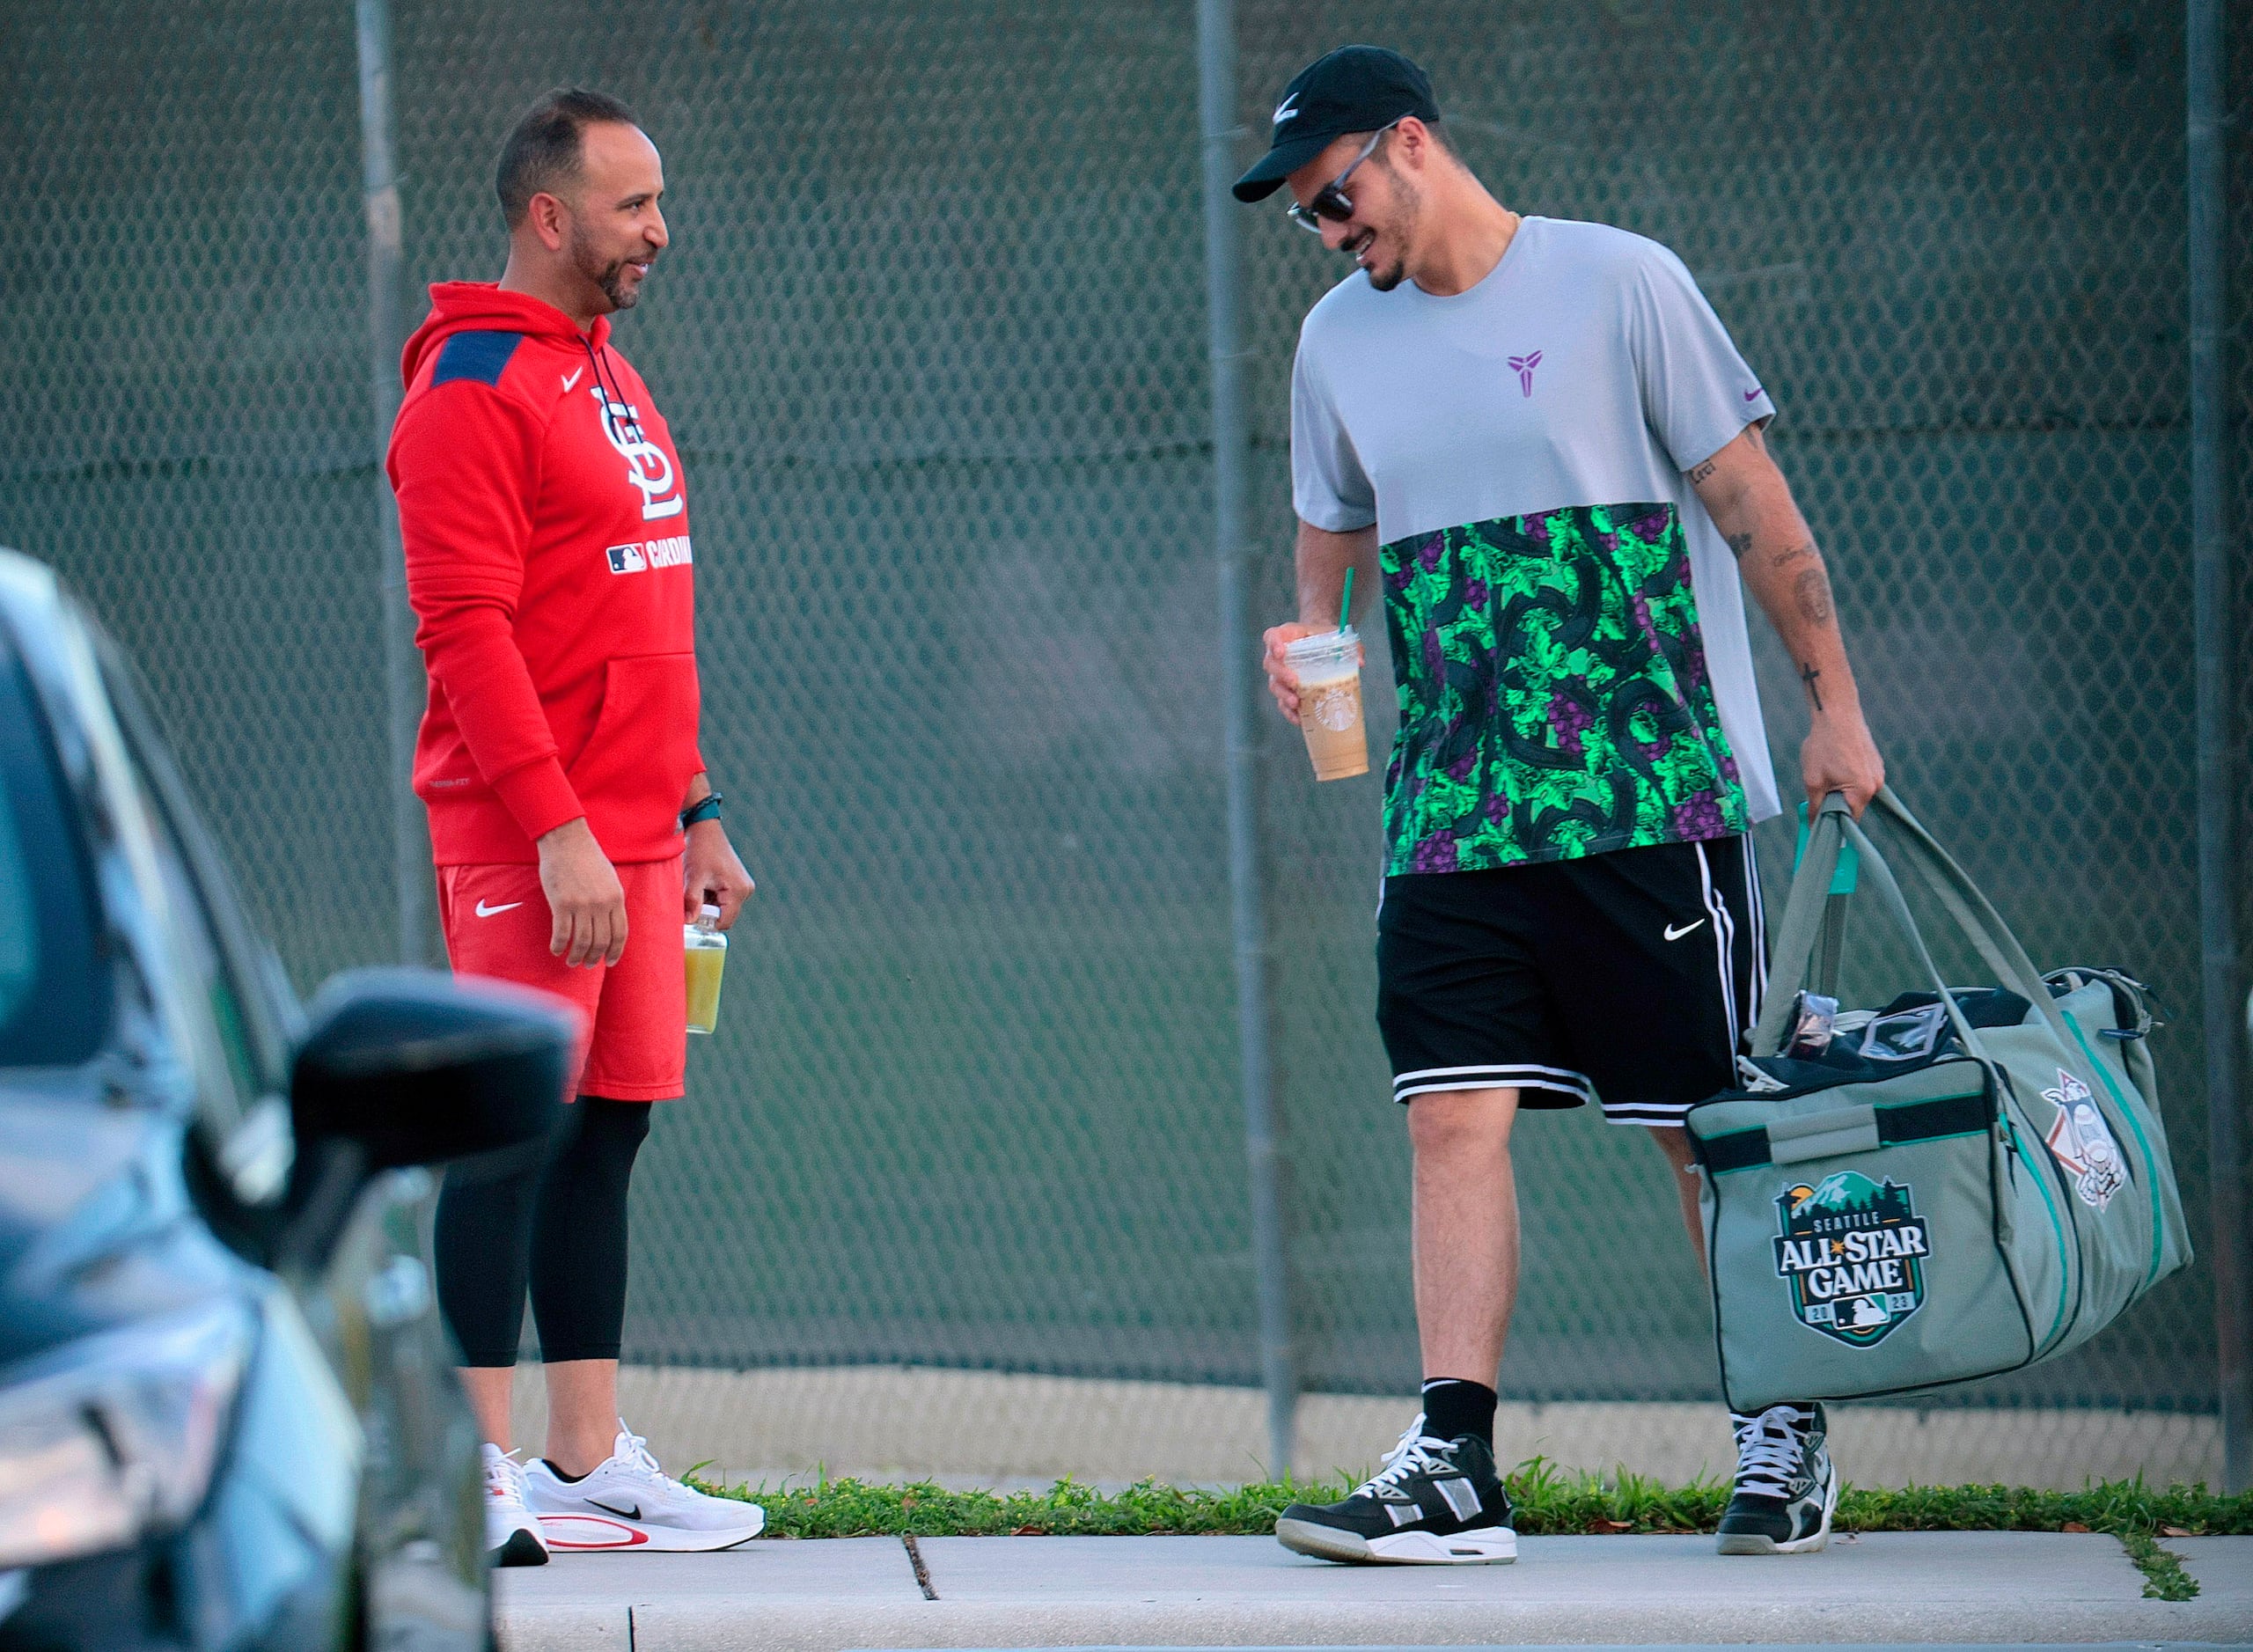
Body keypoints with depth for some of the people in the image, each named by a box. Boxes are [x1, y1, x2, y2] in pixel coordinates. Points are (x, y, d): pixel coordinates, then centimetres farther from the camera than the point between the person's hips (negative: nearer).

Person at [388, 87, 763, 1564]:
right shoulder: (472, 389, -10)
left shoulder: (615, 384, 19)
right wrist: (558, 831, -21)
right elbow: (468, 628, -17)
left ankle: (590, 1461, 13)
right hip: (527, 837, -9)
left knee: (610, 1122, 9)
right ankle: (484, 1471, -7)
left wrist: (695, 809, 19)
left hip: (631, 830, 9)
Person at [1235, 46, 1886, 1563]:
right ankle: (1455, 1467, -9)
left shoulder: (1619, 285, -3)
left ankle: (1787, 1439, 13)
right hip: (1452, 815, 4)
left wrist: (1837, 707, -2)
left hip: (1658, 796, -4)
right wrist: (1306, 641, 0)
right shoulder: (1340, 340, 13)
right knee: (1454, 1113, -7)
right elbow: (1335, 544, 23)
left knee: (1711, 1126, 0)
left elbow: (1753, 503, -1)